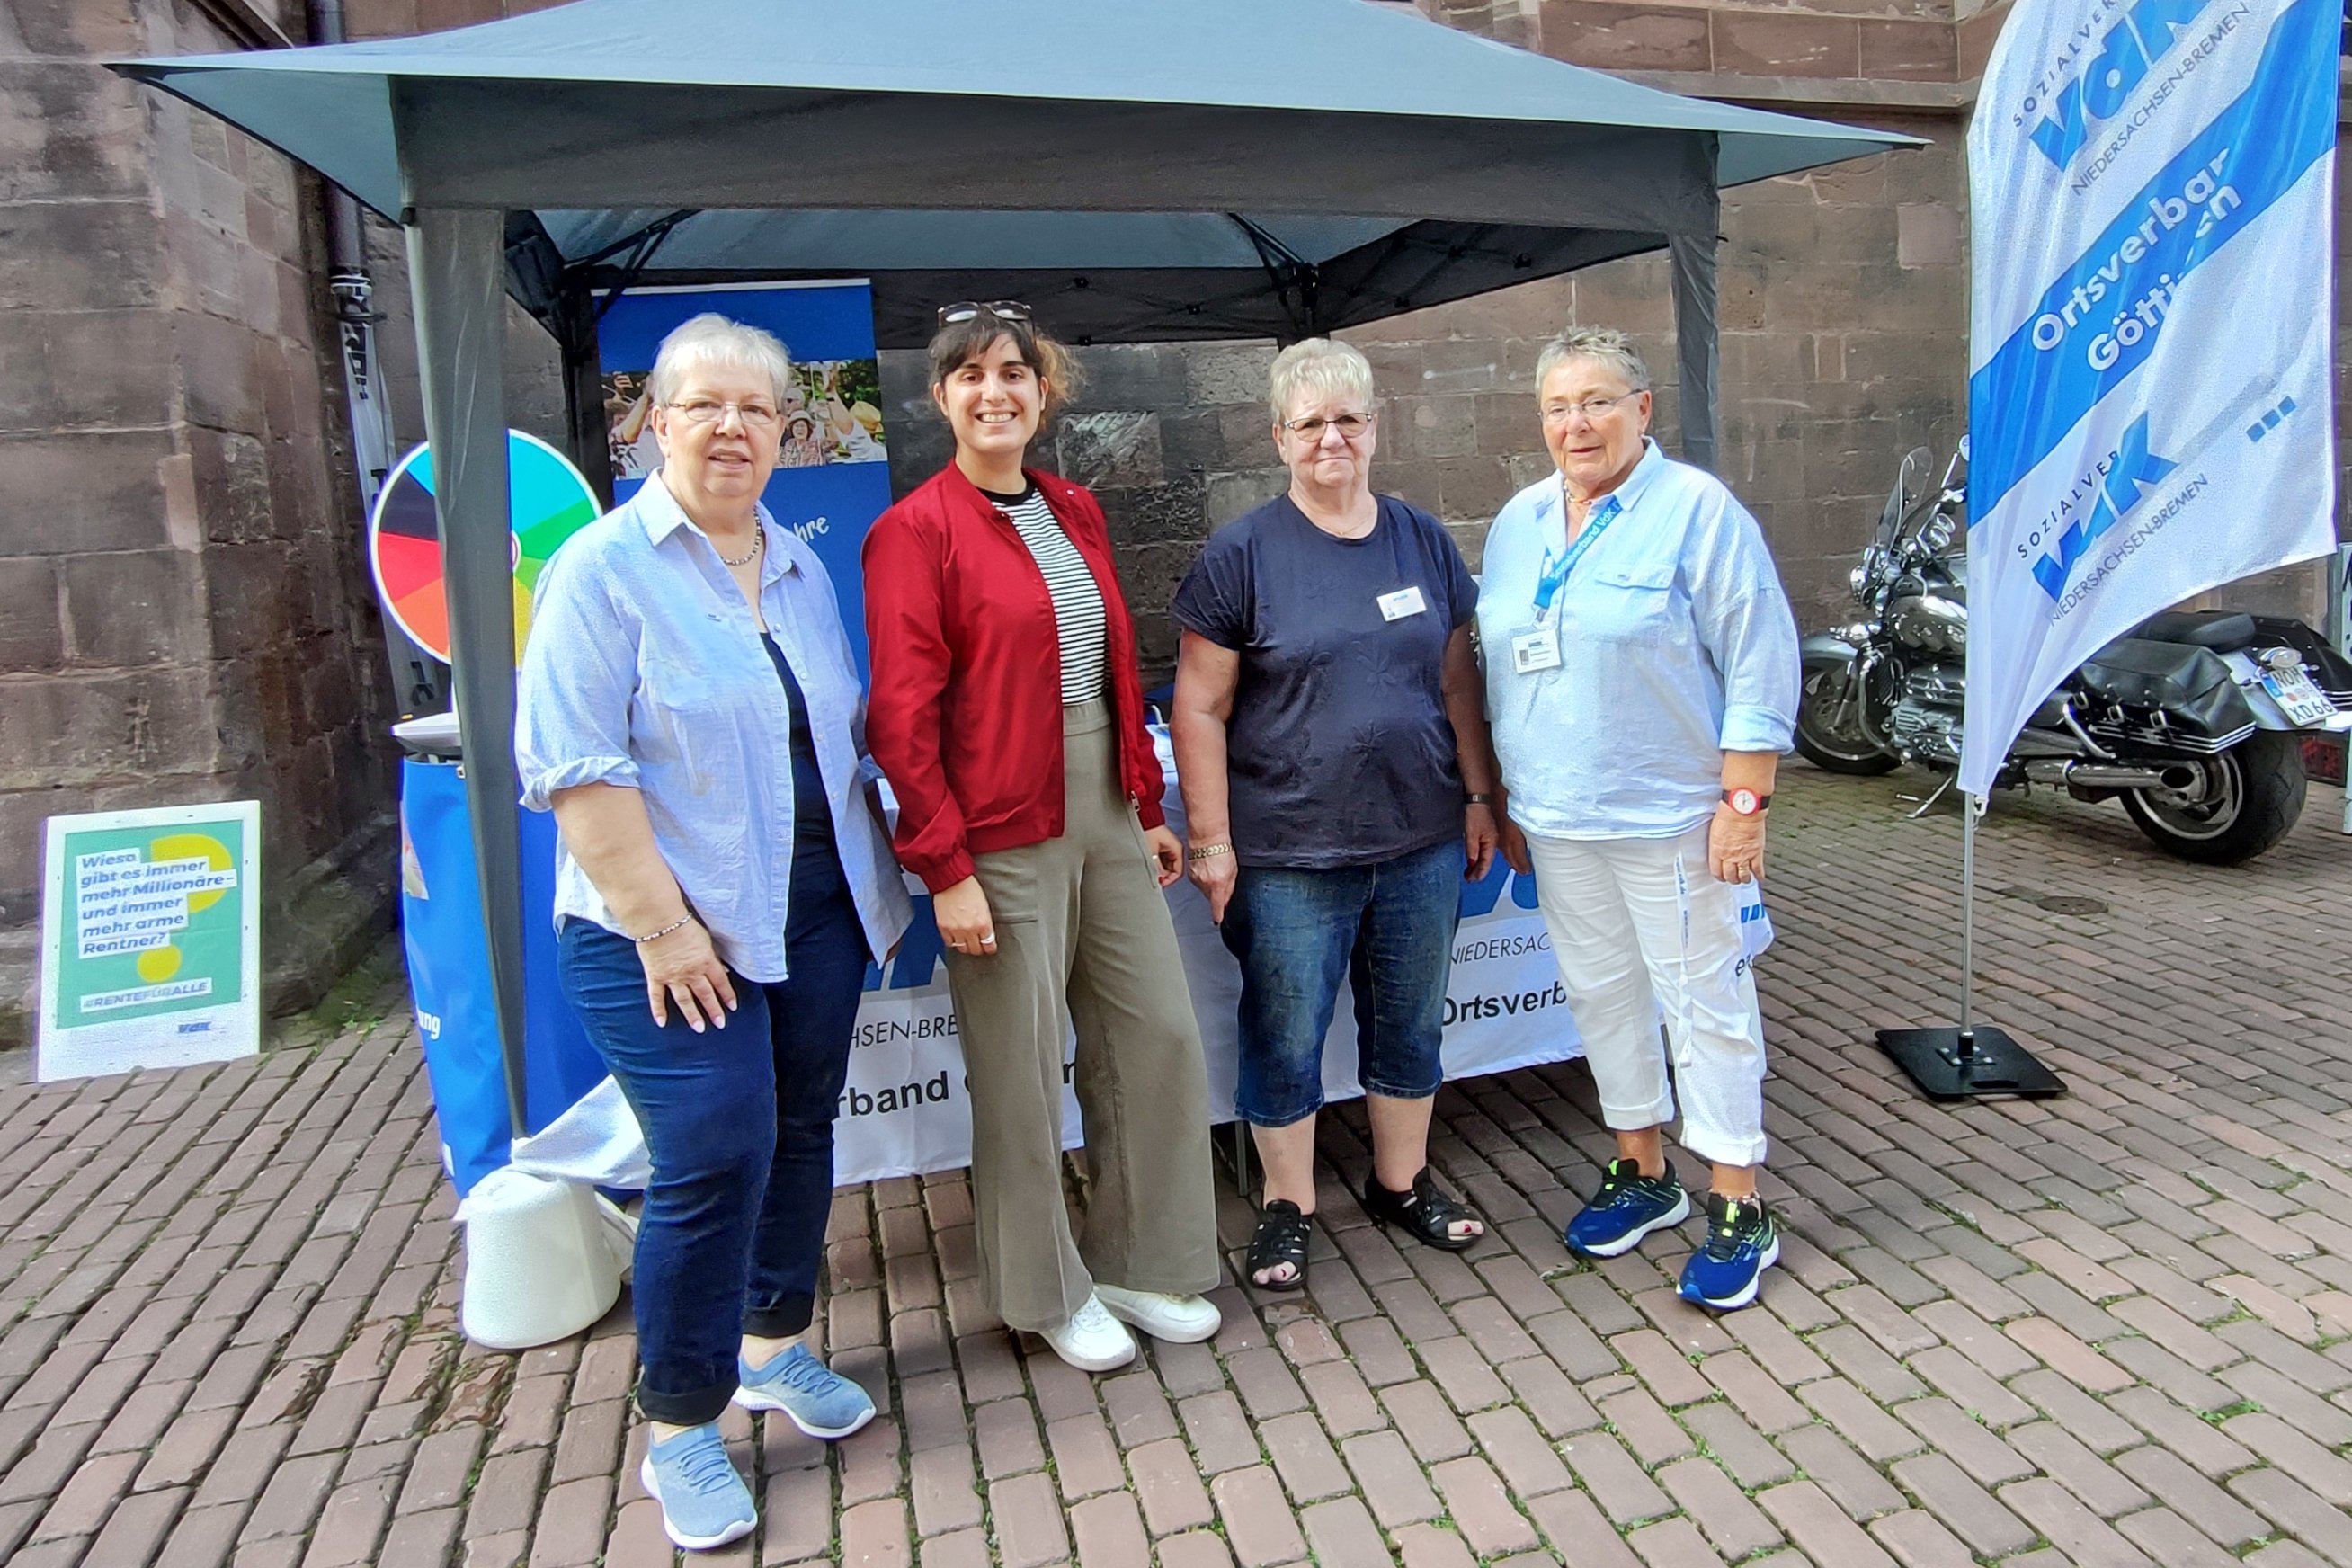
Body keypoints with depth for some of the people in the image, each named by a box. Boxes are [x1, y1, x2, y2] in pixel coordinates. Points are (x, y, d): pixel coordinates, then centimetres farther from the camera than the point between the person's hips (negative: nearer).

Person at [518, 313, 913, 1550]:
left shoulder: (802, 569, 11)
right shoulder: (604, 567, -8)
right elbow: (575, 767, -14)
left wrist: (873, 872, 12)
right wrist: (660, 921, -18)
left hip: (815, 916, 6)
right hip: (670, 934, -6)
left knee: (800, 1135, 14)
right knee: (712, 1160, -6)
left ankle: (773, 1347, 36)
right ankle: (679, 1434, 14)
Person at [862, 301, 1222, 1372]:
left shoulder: (1075, 512, 12)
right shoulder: (915, 531, -7)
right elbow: (903, 715, -12)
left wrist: (1150, 808, 14)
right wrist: (945, 868, -15)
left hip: (1105, 812, 7)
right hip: (1001, 831, -6)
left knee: (1159, 1036, 10)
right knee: (1021, 1071, 5)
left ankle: (1139, 1262, 30)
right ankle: (1049, 1290, 27)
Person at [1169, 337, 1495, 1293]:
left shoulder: (1423, 541, 6)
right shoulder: (1241, 555, -6)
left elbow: (1458, 683, 12)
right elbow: (1200, 709, -8)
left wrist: (1479, 797, 9)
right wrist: (1212, 842, -11)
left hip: (1421, 842, 4)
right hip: (1291, 856, -4)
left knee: (1410, 1024, 16)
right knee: (1287, 1036, 8)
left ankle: (1402, 1181, 37)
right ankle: (1287, 1207, 27)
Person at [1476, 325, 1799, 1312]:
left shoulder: (1697, 511, -9)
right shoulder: (1519, 523, 10)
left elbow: (1760, 666, -11)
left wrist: (1744, 802, -16)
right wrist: (1501, 800, 14)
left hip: (1670, 818, -6)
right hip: (1556, 819, 6)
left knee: (1705, 1003, 3)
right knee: (1599, 993, 15)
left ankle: (1740, 1211, 17)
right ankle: (1643, 1175, 32)